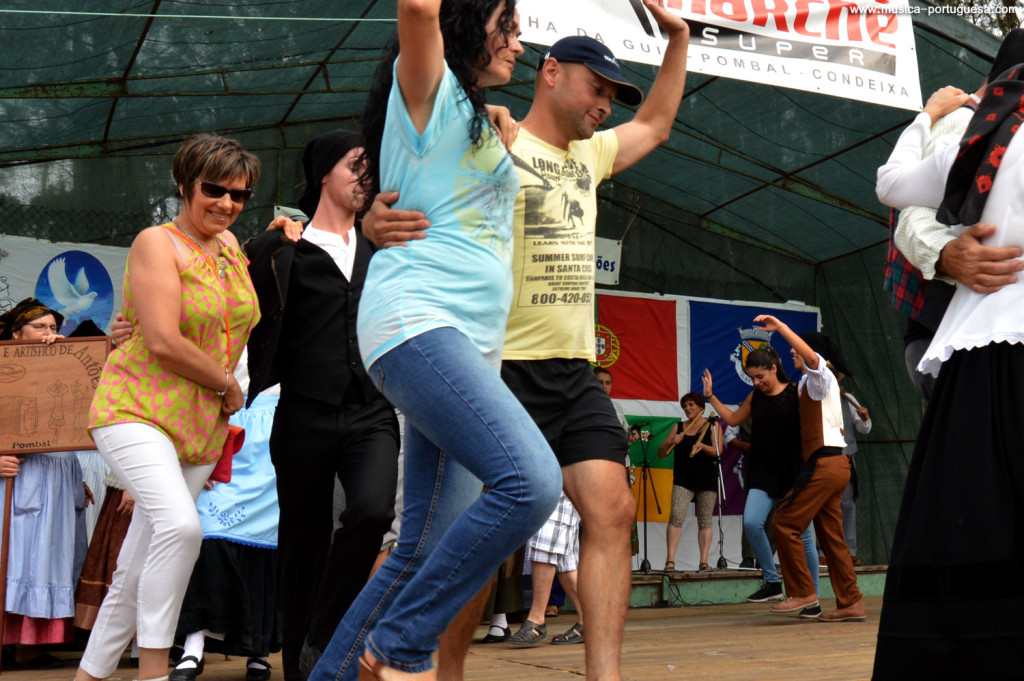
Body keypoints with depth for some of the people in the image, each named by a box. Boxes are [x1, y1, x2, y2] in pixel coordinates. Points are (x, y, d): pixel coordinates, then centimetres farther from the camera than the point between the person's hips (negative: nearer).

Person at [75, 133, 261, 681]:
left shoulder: (231, 246, 14)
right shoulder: (157, 243, -7)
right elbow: (163, 342, -17)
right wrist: (228, 385, -6)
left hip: (201, 428, 7)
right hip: (136, 410, -7)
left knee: (135, 575, 7)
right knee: (180, 525, -29)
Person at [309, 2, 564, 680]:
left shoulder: (473, 120, 29)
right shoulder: (429, 91, 2)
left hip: (471, 344, 10)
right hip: (418, 322, -10)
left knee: (427, 549, 3)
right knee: (531, 480, -28)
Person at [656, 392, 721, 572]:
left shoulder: (712, 426, 9)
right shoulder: (679, 427, 14)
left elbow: (718, 451, -4)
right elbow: (661, 453, 11)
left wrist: (702, 446, -24)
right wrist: (671, 442, -9)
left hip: (707, 479, -1)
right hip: (683, 479, 1)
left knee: (705, 520, -1)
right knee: (676, 515, -15)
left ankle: (704, 562, 1)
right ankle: (670, 560, -21)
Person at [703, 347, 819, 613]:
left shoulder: (796, 394, -4)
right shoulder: (755, 398, 11)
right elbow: (733, 419, 26)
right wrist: (710, 396, 21)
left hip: (794, 473, -4)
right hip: (763, 474, 4)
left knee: (802, 535, 0)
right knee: (751, 522, -18)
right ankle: (772, 583, -3)